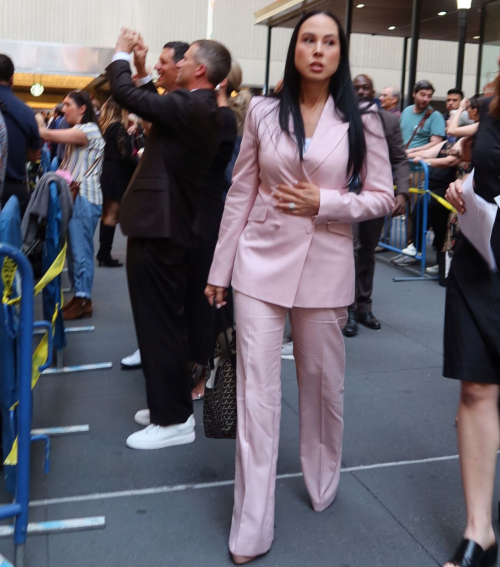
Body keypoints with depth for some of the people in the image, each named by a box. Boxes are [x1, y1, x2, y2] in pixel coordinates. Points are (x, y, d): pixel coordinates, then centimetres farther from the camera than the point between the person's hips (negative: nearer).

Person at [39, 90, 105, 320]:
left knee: (80, 250, -7)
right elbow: (68, 166, 14)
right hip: (73, 195, 9)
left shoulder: (90, 130, -9)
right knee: (73, 249, 9)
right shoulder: (74, 132, 24)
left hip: (84, 197, -9)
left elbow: (51, 135, -19)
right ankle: (78, 296, 16)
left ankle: (83, 300, -2)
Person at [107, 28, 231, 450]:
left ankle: (173, 421, 5)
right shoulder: (201, 108, 11)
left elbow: (124, 94, -16)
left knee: (158, 323, -3)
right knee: (167, 321, 17)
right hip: (172, 224, 10)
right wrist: (142, 70, 18)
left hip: (159, 227, -10)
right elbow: (155, 107, 24)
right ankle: (171, 405, 29)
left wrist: (122, 53, 1)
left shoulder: (188, 107, -18)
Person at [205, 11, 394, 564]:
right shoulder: (263, 112, 3)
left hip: (324, 268, 0)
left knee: (322, 383, 14)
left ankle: (322, 484, 39)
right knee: (256, 391, -1)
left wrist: (324, 202, -13)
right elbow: (240, 195, 6)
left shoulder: (361, 121, 1)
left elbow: (383, 197, 3)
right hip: (262, 263, 0)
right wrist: (219, 268, 6)